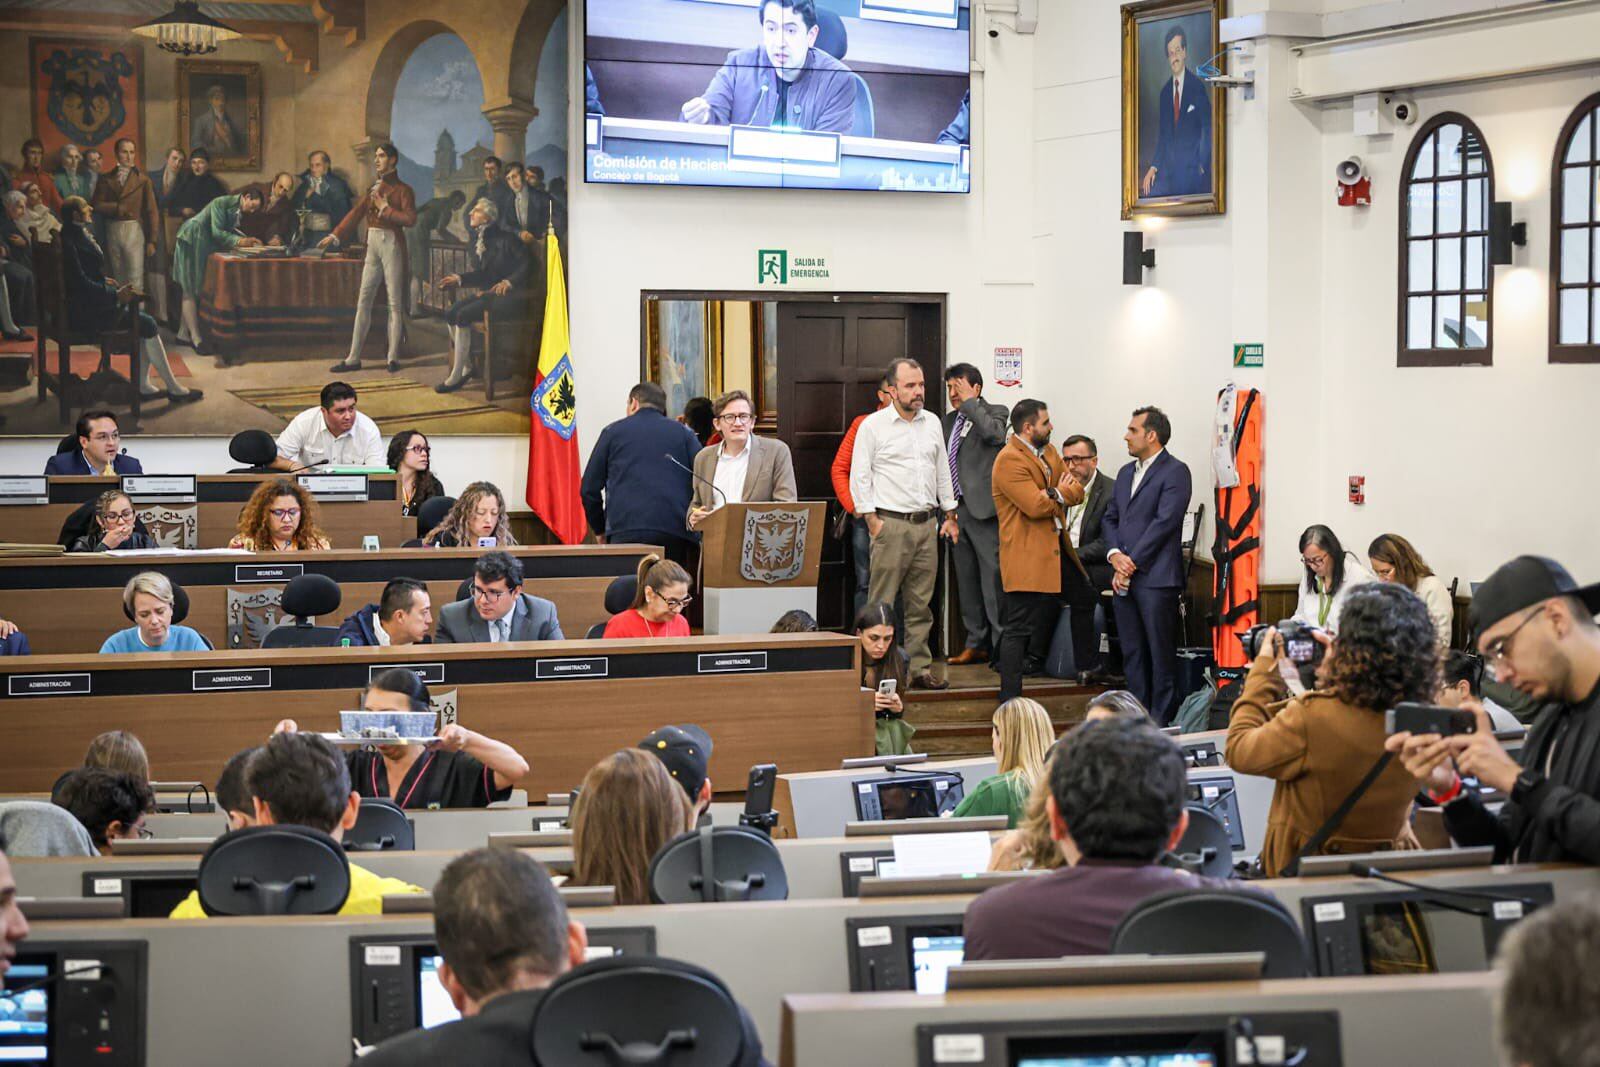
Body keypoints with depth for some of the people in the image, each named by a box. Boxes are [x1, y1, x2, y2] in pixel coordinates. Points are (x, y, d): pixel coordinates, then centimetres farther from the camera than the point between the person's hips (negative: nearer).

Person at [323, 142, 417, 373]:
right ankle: (354, 357, 5)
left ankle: (393, 358, 1)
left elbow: (410, 219, -16)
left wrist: (385, 208, -12)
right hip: (373, 245, 6)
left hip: (392, 244, -6)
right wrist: (335, 236, 6)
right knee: (363, 302, 4)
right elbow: (356, 214, 12)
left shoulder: (402, 189, -4)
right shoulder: (373, 188, 14)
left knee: (395, 302, -2)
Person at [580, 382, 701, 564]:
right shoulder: (684, 433, 15)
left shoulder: (613, 431, 15)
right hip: (675, 534, 1)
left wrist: (599, 529, 23)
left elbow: (589, 489, 13)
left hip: (625, 532, -1)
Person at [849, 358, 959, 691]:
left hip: (927, 524, 5)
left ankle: (919, 668, 11)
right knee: (881, 602, -7)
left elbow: (942, 471, 20)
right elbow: (859, 476, -3)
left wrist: (950, 515, 17)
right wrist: (871, 520, -8)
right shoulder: (873, 425, -3)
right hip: (891, 523, -5)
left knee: (920, 603, 8)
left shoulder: (932, 422, 13)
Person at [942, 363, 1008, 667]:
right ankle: (977, 644, 17)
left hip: (983, 508, -7)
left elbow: (995, 433, -23)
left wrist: (969, 402, -12)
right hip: (956, 509, 7)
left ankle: (1001, 646, -6)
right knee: (967, 581, 11)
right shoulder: (949, 420, 19)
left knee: (993, 577, -8)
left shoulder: (995, 412, 0)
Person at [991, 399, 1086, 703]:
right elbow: (1036, 506, -24)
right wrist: (1060, 493, -4)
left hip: (1056, 547, 9)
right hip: (1027, 555, -9)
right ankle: (1009, 702, -8)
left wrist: (1052, 494, -13)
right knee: (1018, 629, -8)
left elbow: (1077, 492, 8)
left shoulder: (1048, 451, 14)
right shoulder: (1009, 460, -16)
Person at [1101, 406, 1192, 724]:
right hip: (1124, 578, 8)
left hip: (1156, 577, -8)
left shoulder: (1175, 471, -5)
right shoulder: (1126, 473, 20)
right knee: (1132, 652, 9)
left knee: (1160, 652, -5)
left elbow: (1165, 521, -13)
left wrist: (1133, 563, -14)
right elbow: (1110, 518, 17)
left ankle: (1162, 719, -2)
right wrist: (1115, 554, -2)